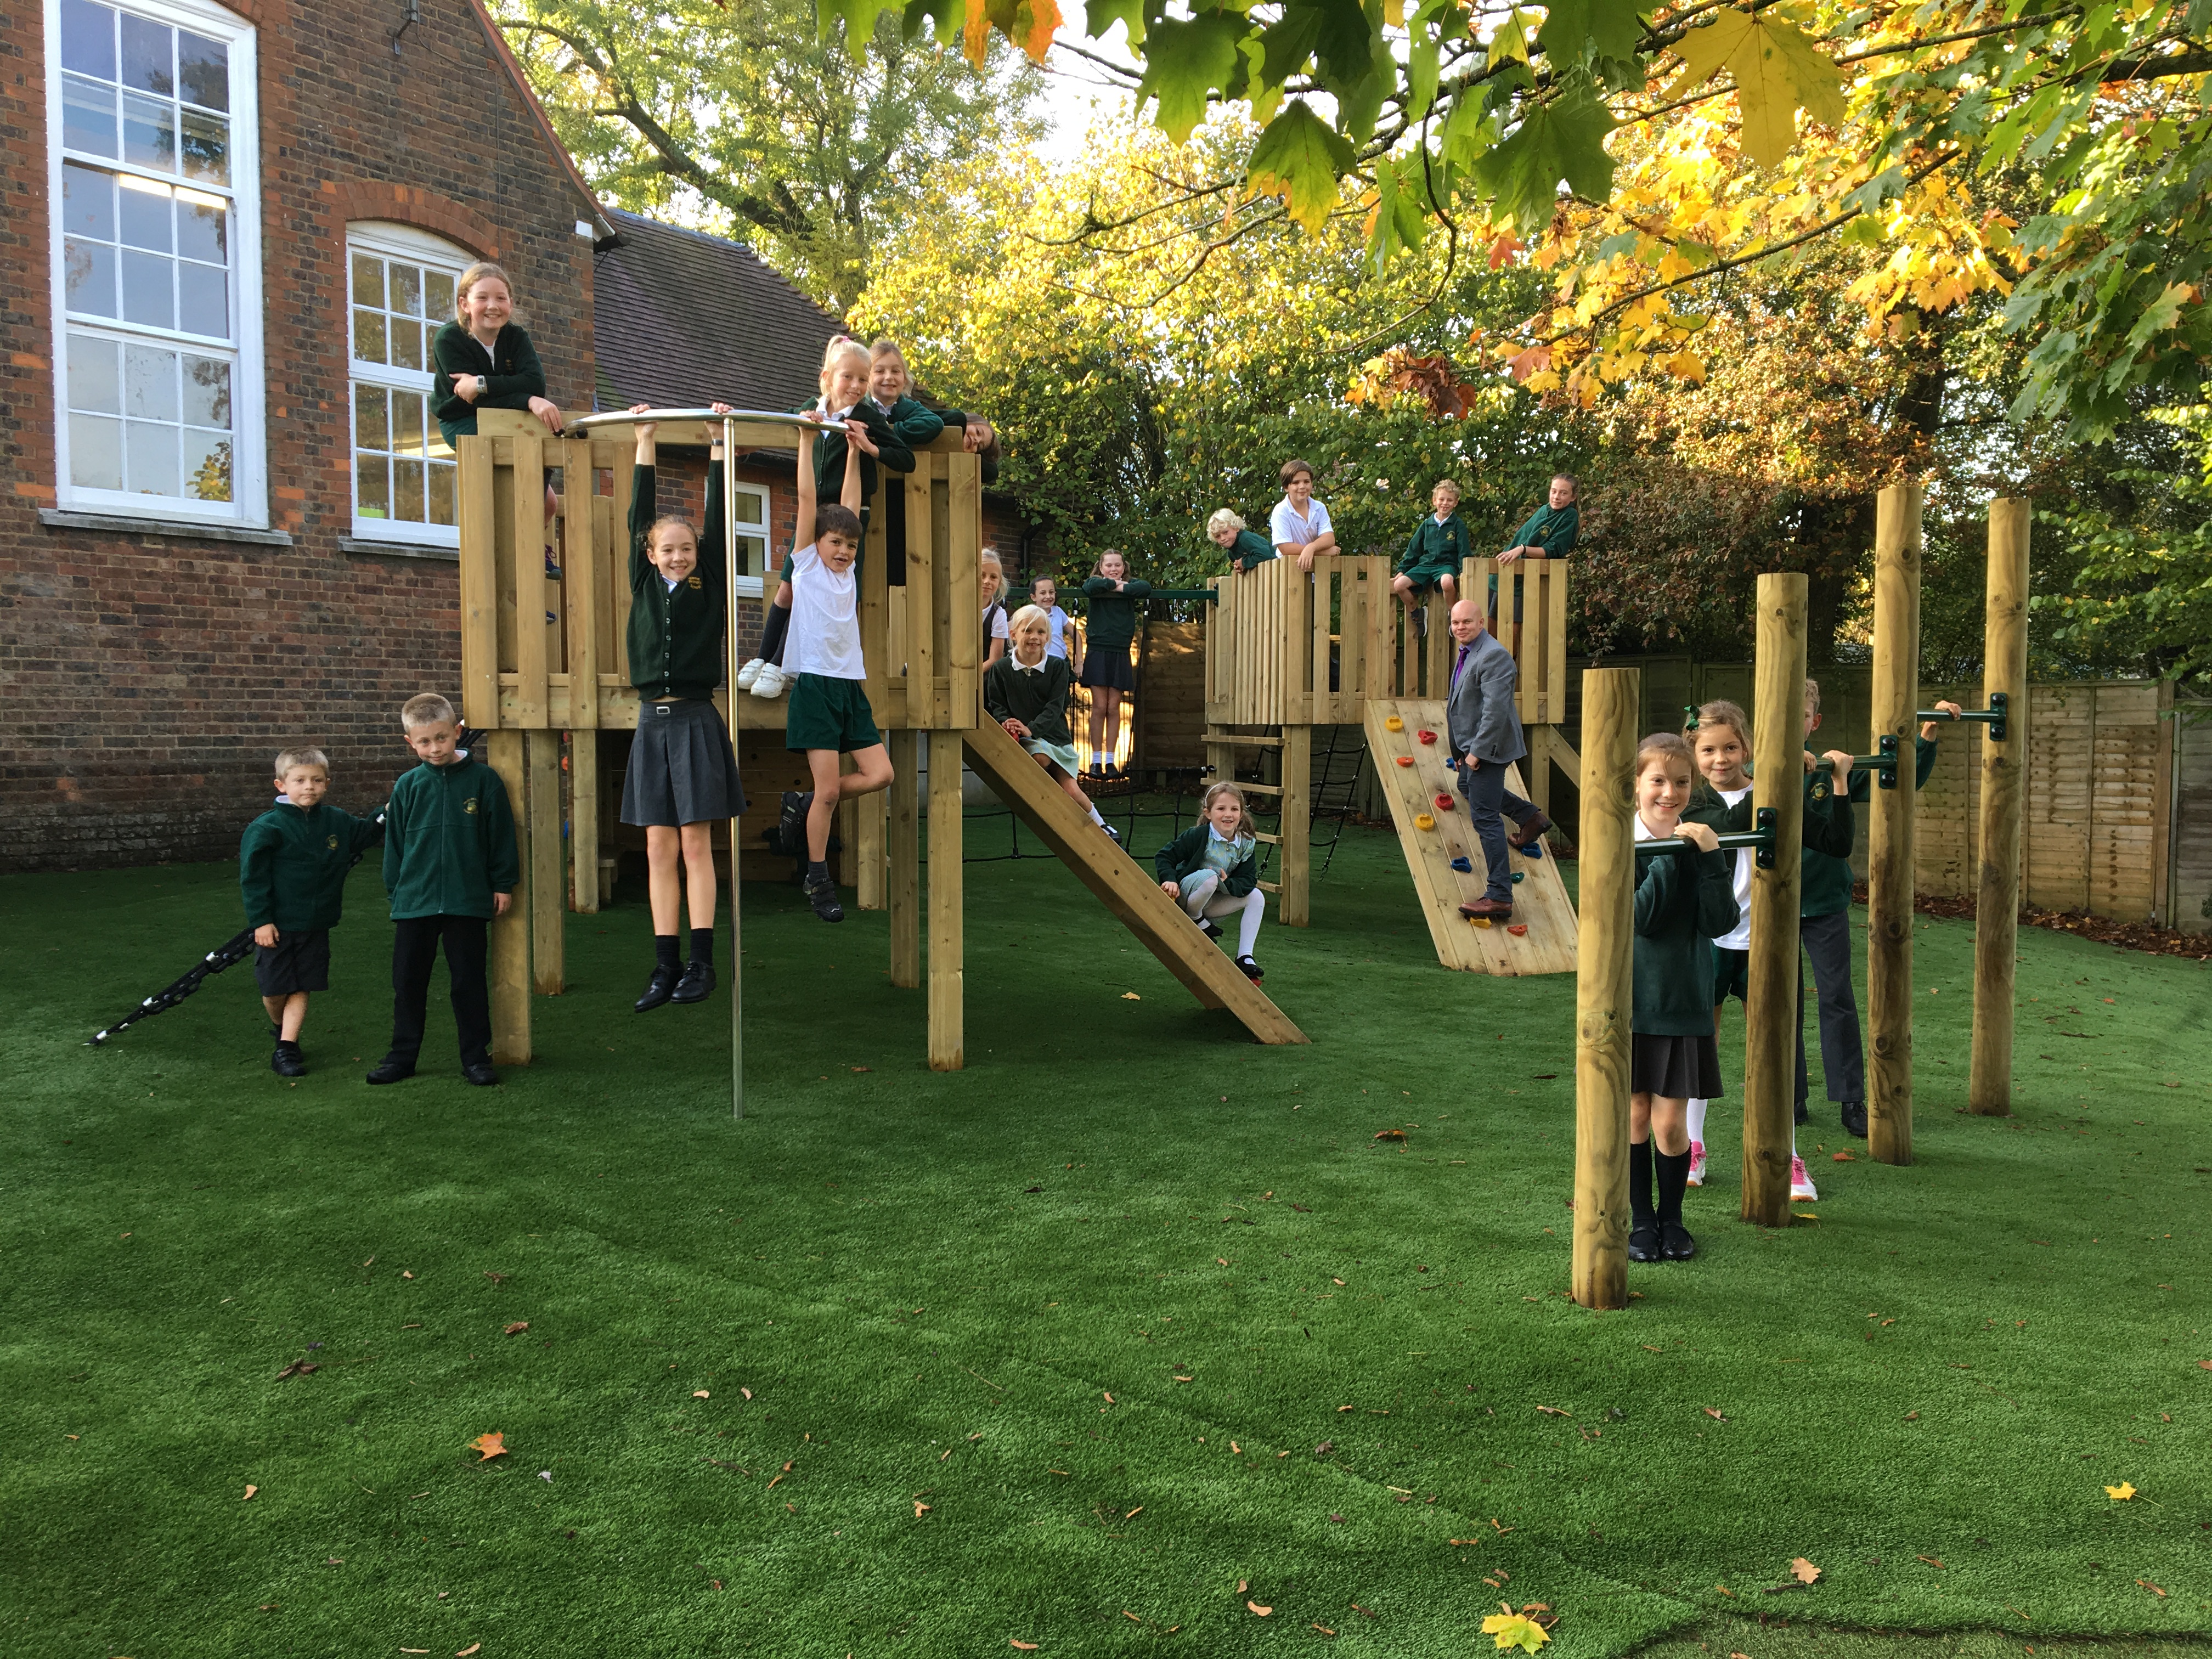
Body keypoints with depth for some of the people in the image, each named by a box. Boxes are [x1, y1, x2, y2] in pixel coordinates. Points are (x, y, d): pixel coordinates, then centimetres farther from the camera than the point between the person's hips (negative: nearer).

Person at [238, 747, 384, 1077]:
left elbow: (366, 834, 23)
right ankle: (280, 1027, 36)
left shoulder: (337, 821, 2)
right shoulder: (267, 827, -12)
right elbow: (252, 877, -11)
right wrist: (261, 921, -13)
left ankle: (286, 1047, 11)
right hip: (277, 925, -3)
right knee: (274, 990, 7)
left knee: (301, 988, 4)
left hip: (316, 925, 3)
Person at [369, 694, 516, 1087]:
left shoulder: (483, 779, -3)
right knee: (408, 981, 10)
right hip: (414, 902, 2)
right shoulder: (408, 786, 3)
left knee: (469, 980, 6)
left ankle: (476, 1057, 16)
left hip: (467, 901, -2)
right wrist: (396, 892, 9)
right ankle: (402, 1055, 22)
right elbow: (394, 843, 10)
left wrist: (503, 884, 2)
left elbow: (501, 835, 2)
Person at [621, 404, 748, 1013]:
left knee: (695, 846, -1)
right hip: (653, 722, 3)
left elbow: (716, 519, 0)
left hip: (697, 722, -3)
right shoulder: (645, 585, 9)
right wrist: (645, 442, 9)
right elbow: (639, 516, 8)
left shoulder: (710, 587, 3)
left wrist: (717, 446, 2)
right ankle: (665, 968, 7)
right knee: (660, 851, 4)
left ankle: (702, 963, 5)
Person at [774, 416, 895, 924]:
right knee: (828, 790, -5)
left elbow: (850, 505, 13)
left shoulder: (849, 571, 13)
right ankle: (818, 880, 10)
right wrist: (807, 440, -5)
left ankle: (801, 804, 18)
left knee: (880, 774, -2)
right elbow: (807, 498, -4)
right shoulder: (807, 564, 0)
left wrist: (855, 452, 14)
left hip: (852, 686, 6)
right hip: (817, 685, -6)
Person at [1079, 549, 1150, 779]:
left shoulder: (1130, 584, 7)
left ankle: (1110, 760, 9)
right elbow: (1090, 587, -22)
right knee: (1099, 707, -4)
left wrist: (1121, 588, -16)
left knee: (1113, 709, 4)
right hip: (1097, 652, -1)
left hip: (1120, 654, 2)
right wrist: (1114, 584, -10)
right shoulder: (1096, 583, 4)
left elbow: (1146, 588, -15)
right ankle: (1096, 760, 3)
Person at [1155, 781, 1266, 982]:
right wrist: (1170, 880, -29)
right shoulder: (1198, 836, -18)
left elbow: (1249, 879, -8)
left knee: (1256, 897, -11)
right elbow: (1163, 856, -13)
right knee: (1209, 876, -36)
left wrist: (1229, 884, -27)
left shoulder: (1247, 844, -5)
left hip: (1213, 901, 6)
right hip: (1184, 894, -6)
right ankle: (1195, 918, -10)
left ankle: (1244, 957, -11)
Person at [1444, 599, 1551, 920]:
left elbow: (1496, 709, -28)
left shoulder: (1493, 656, -23)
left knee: (1485, 818, -10)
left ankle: (1499, 897, -7)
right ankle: (1531, 816, 48)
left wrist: (1477, 752, -27)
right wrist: (1462, 752, 21)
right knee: (1468, 786, 34)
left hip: (1488, 748, -11)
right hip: (1473, 747, 11)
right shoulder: (1465, 653, 10)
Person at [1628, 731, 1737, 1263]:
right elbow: (1639, 917, -17)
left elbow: (1718, 923, -8)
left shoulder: (1700, 841, 1)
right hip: (1630, 999, -1)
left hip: (1684, 1001, 1)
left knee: (1671, 1121, 4)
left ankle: (1671, 1218, 23)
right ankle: (1640, 1220, 23)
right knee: (1636, 1116, 7)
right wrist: (1669, 856, -19)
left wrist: (1710, 857, -18)